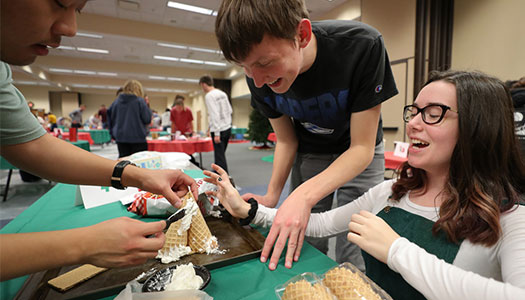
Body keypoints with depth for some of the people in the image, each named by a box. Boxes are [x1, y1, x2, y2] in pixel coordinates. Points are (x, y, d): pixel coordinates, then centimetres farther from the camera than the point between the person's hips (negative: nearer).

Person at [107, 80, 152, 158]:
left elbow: (110, 118, 13)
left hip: (120, 137, 5)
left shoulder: (116, 101, 6)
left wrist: (113, 132, 23)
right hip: (138, 137, -5)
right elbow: (147, 119, -9)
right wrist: (146, 106, 7)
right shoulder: (140, 101, -8)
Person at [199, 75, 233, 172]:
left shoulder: (209, 96, -11)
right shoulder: (223, 93, 13)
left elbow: (214, 114, -18)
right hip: (227, 128, 8)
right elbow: (230, 110, 16)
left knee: (220, 156, -3)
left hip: (218, 130, -8)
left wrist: (216, 133, -19)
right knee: (220, 154, 18)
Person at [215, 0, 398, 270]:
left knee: (351, 261, -2)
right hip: (309, 154, 3)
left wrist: (304, 194, -39)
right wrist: (271, 196, -18)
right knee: (305, 249, 5)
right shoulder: (260, 77, -19)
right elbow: (286, 140, -6)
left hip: (359, 155, -2)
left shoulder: (363, 46, -30)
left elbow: (362, 148, -26)